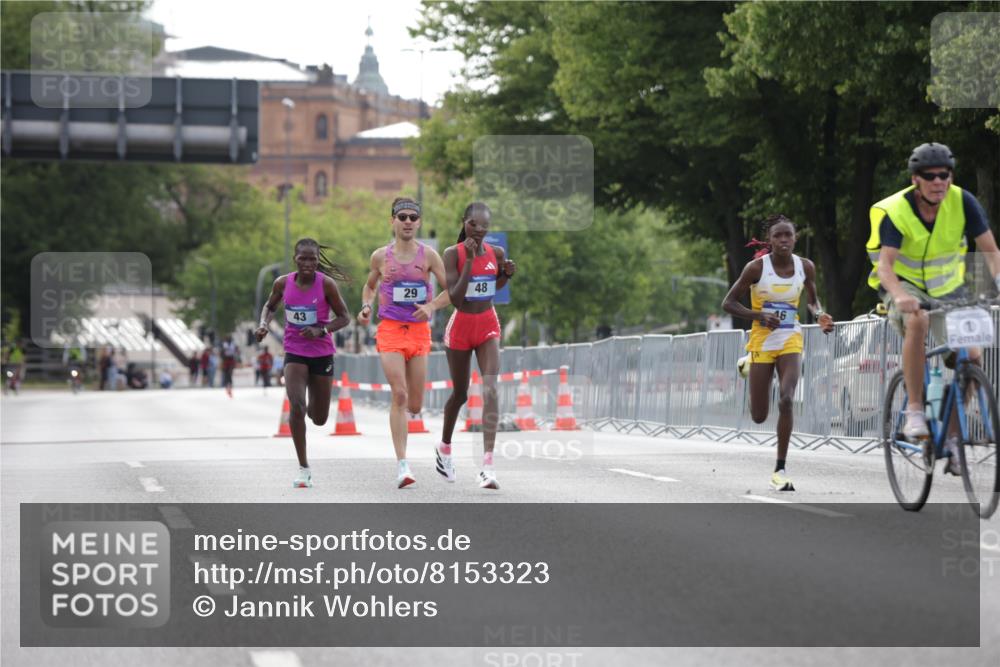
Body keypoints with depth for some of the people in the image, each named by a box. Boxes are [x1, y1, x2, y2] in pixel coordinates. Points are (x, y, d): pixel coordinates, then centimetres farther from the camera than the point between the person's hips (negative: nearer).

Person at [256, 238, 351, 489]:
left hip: (322, 354, 0)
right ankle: (304, 469, -14)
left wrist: (320, 331, -22)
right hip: (294, 353, 0)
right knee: (296, 405, -22)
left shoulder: (326, 284, -13)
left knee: (319, 419, 10)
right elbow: (270, 306, 14)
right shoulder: (283, 283, -6)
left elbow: (344, 317, -6)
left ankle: (312, 406, 51)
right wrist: (264, 324, -7)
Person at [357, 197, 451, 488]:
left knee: (414, 406, 5)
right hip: (390, 330, -1)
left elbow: (450, 289, 2)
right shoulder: (380, 256, 3)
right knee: (399, 394, -16)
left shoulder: (428, 255, 0)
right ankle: (402, 465, -15)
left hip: (419, 331, 1)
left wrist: (431, 307, -15)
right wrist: (366, 306, 1)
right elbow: (370, 285, 20)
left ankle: (409, 410, 45)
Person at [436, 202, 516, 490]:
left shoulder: (496, 253, -1)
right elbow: (455, 298, -21)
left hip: (488, 325, 2)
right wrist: (469, 261, -26)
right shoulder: (453, 254, -13)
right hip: (461, 326, -2)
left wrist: (507, 274, -4)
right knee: (460, 394, 13)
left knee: (490, 389, -16)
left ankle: (488, 464, -23)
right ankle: (444, 447, 42)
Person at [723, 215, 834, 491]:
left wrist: (820, 315, -7)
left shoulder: (805, 267, -2)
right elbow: (728, 303, -7)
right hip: (762, 341, -1)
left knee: (786, 400, -20)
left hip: (790, 341, 1)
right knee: (759, 416, 2)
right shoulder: (757, 267, -11)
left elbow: (813, 300, 16)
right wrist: (759, 315, -22)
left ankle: (780, 470, -11)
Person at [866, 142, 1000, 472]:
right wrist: (900, 296, -53)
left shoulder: (963, 202, -16)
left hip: (947, 288, 3)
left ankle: (952, 436, 3)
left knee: (971, 357, -13)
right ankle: (914, 411, -30)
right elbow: (885, 264, -33)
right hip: (905, 285, -3)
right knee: (917, 321, -37)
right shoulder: (895, 211, -23)